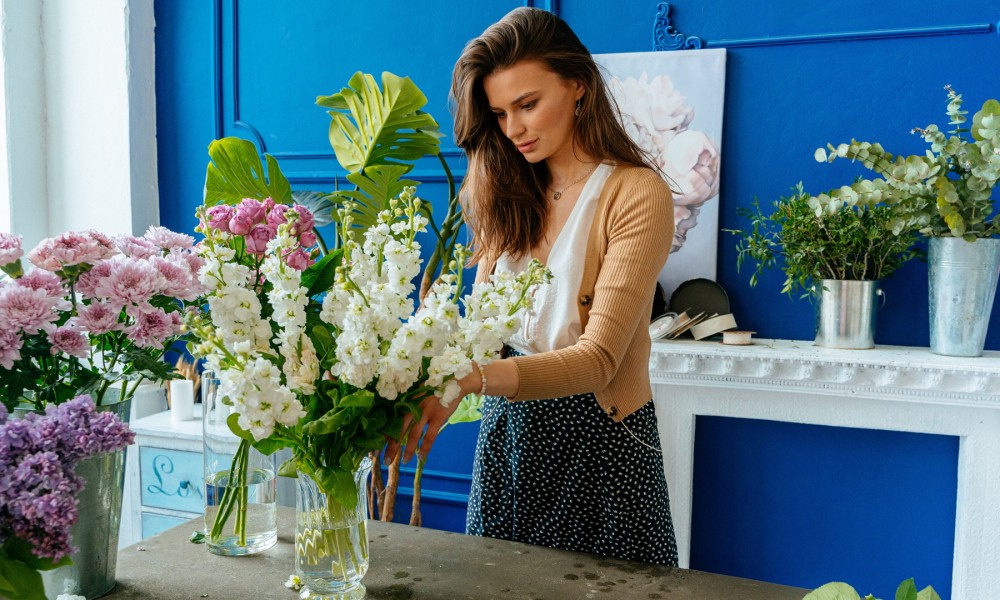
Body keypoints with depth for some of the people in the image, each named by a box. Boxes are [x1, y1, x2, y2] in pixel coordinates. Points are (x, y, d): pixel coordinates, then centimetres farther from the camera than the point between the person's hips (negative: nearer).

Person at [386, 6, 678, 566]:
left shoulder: (638, 194, -16)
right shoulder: (508, 194, 4)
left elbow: (597, 359, -24)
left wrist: (467, 378, -38)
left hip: (596, 434, -5)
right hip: (507, 426, 6)